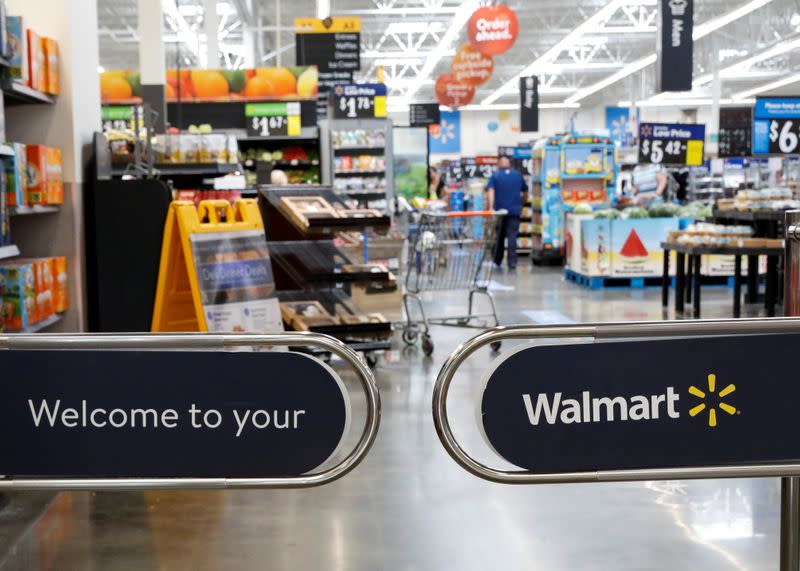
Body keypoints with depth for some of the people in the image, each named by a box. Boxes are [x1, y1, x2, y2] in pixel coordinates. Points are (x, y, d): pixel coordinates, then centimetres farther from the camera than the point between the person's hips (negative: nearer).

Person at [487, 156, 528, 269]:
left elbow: (491, 191, -12)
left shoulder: (495, 176, 1)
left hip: (499, 210, 0)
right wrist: (522, 204, 31)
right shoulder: (518, 175, 8)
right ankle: (512, 262, -15)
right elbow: (525, 190, 17)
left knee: (499, 237, 13)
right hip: (514, 210, 0)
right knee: (512, 236, -3)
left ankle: (497, 262, 20)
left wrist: (491, 207, -19)